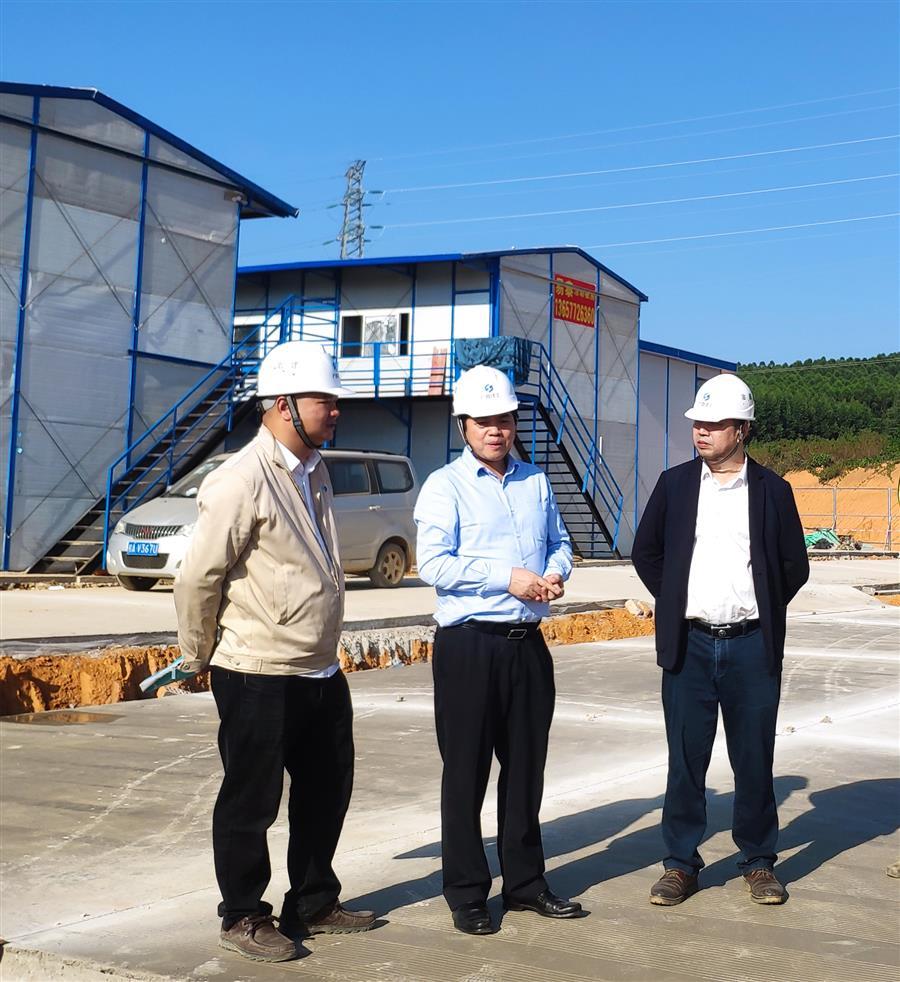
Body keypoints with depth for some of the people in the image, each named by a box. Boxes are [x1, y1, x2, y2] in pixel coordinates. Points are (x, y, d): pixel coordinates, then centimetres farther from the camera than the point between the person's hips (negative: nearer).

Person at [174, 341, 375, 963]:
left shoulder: (314, 471, 10)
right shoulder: (242, 481, -18)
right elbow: (198, 577, -14)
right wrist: (201, 658, -4)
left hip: (321, 672, 9)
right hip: (259, 677, -9)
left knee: (326, 792, 18)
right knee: (252, 800, 6)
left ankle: (314, 903, 34)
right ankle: (243, 917, 23)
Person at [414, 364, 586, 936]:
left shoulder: (536, 482, 13)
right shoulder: (445, 486, -4)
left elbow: (559, 542, 21)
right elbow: (433, 563, -14)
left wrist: (555, 573, -2)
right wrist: (508, 578, -17)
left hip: (528, 642, 5)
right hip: (469, 644, -5)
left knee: (527, 765, 14)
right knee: (466, 771, 3)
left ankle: (525, 882, 27)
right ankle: (467, 894, 14)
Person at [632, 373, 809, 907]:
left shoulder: (773, 490, 1)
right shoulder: (674, 484, 4)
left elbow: (795, 566, 7)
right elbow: (646, 553, 12)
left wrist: (761, 612, 5)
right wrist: (676, 604, 7)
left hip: (752, 647, -1)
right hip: (690, 645, 1)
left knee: (754, 760, 8)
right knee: (686, 760, 6)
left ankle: (760, 862, 23)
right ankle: (681, 864, 17)